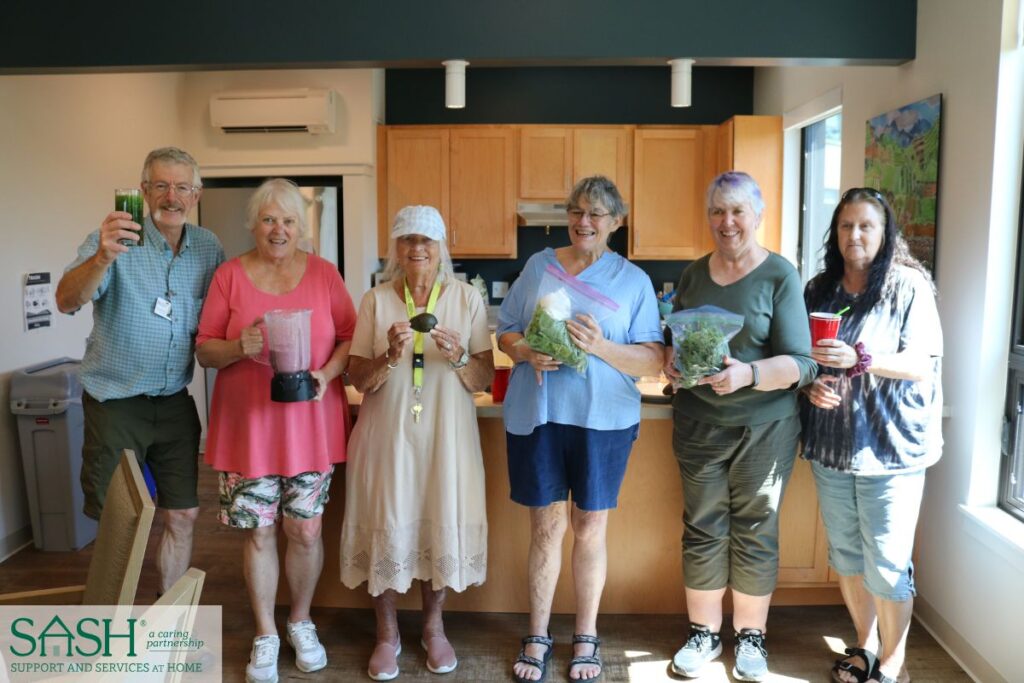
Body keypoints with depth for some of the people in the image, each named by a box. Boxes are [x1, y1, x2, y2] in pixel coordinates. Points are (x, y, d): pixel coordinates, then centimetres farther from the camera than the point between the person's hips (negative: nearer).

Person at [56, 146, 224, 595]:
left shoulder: (207, 247, 2)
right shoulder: (116, 239, -12)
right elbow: (67, 301, -27)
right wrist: (103, 257, -45)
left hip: (175, 403, 4)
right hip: (116, 403, -4)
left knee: (183, 516, 11)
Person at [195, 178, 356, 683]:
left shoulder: (324, 273, 1)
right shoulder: (230, 275, 0)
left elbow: (350, 338, 3)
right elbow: (204, 351, 1)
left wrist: (326, 374, -15)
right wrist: (240, 346, -19)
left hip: (310, 424, 0)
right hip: (248, 424, 0)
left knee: (305, 531, 7)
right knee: (258, 533, 7)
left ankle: (300, 621, 33)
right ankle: (265, 635, 28)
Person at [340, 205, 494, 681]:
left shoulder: (468, 299, 1)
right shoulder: (376, 301, 2)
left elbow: (484, 379, 0)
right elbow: (359, 379, -1)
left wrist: (458, 357, -20)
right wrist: (390, 355, -19)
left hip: (447, 434, 0)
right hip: (387, 432, 0)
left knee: (442, 523, 6)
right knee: (387, 525, 4)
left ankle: (433, 627, 30)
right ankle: (387, 633, 26)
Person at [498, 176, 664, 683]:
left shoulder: (633, 280, 2)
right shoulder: (538, 266, 8)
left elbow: (653, 360, -3)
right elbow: (505, 332, 9)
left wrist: (601, 347, -20)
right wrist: (527, 354, -12)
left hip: (602, 418, -1)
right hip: (535, 414, 1)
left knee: (590, 528, 10)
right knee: (545, 526, 9)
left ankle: (586, 636, 29)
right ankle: (537, 637, 25)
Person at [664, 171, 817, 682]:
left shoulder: (780, 276, -8)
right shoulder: (693, 274, 5)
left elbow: (801, 364, -13)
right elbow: (672, 341, 15)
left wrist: (747, 374, -30)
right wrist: (672, 359, -8)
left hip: (764, 426, -3)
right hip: (698, 423, 3)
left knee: (754, 532, 9)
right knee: (702, 529, 10)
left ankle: (751, 637, 29)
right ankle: (703, 634, 28)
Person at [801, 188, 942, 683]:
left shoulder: (909, 286, -6)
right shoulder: (819, 290, 8)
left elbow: (922, 365, -11)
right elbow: (802, 359, 14)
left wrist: (861, 360, -25)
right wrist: (811, 385, -7)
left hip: (890, 446, -4)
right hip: (831, 444, 5)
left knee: (886, 564, 2)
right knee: (845, 554, 14)